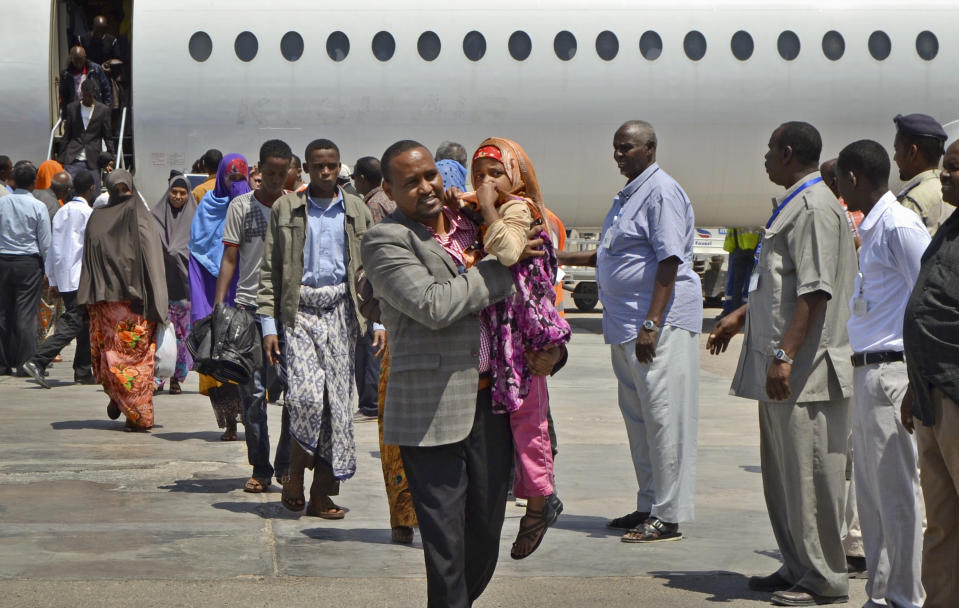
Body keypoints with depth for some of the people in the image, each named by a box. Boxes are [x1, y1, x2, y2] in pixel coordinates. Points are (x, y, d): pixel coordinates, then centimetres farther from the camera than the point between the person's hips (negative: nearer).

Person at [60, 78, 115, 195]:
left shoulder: (103, 110, 5)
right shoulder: (72, 108, 9)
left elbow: (108, 137, 8)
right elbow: (66, 135, 13)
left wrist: (111, 157, -2)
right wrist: (61, 158, 8)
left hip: (92, 162, -1)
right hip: (72, 161, 1)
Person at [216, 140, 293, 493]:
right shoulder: (241, 206, 7)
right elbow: (230, 259, 6)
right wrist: (218, 305, -4)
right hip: (249, 306, 0)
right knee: (252, 391, 0)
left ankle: (286, 464, 5)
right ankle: (260, 468, 8)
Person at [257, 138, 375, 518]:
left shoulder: (357, 212, 11)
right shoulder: (285, 210, 7)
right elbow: (270, 271, 6)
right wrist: (269, 324, -1)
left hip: (341, 312, 2)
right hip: (300, 312, -2)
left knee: (337, 400, 0)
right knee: (306, 393, -18)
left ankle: (322, 493, 6)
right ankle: (296, 472, 3)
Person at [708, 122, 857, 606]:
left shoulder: (815, 208, -15)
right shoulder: (795, 206, 18)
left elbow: (816, 291, -22)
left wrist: (785, 354, -26)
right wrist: (740, 317, 34)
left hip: (804, 370, -11)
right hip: (779, 369, 11)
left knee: (808, 476, -4)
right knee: (784, 475, 16)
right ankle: (797, 568, 25)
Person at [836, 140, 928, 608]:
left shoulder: (899, 226, -13)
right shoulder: (873, 228, 17)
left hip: (892, 371, -10)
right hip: (868, 371, 10)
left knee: (894, 490, -5)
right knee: (871, 493, 14)